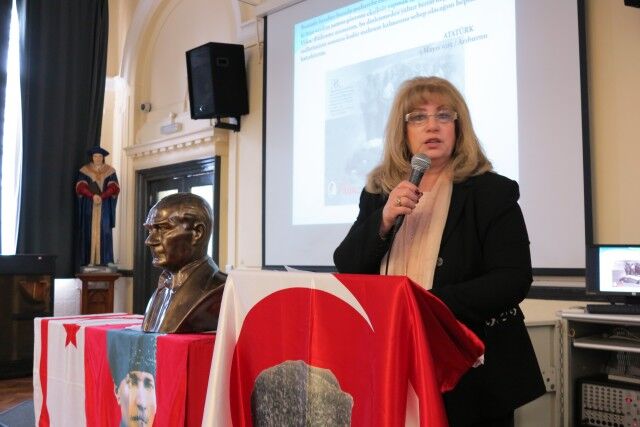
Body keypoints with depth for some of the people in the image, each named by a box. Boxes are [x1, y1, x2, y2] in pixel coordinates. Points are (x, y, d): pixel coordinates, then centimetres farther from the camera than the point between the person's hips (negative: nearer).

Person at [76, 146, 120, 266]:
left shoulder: (110, 171, 10)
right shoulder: (84, 170, 9)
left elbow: (114, 187, 0)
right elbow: (81, 186, -1)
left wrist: (101, 197, -16)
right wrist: (93, 196, -18)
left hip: (104, 207, 0)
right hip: (89, 206, 0)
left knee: (104, 232, -6)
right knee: (89, 232, -5)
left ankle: (104, 261, -6)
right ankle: (89, 261, -6)